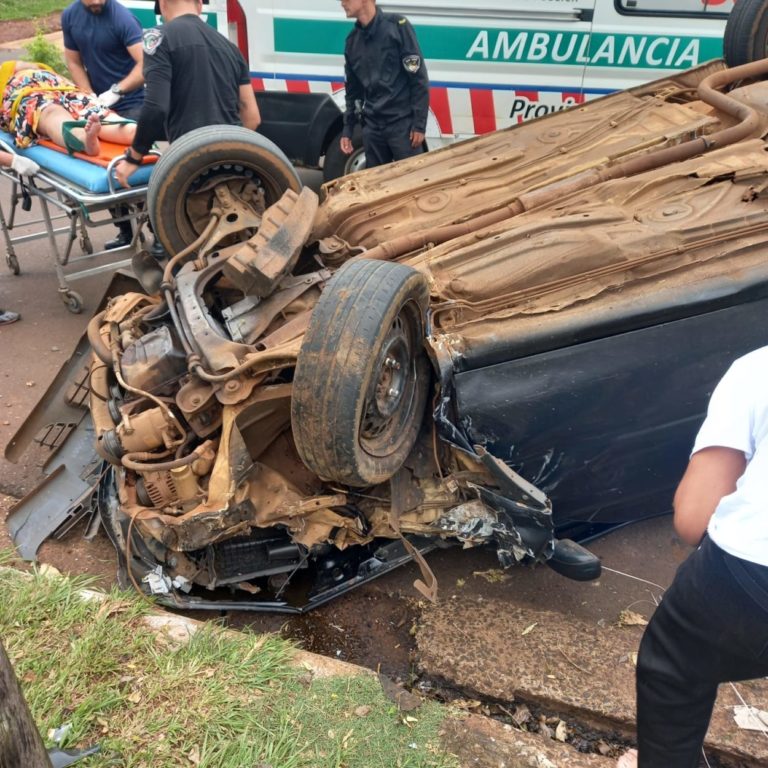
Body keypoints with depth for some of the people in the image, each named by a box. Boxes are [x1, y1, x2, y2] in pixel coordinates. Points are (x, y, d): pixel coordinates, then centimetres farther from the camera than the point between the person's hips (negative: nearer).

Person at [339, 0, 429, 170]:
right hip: (372, 126, 5)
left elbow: (419, 78, -8)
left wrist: (419, 123, -13)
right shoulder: (352, 40, 12)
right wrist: (347, 129, 16)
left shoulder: (396, 26, -5)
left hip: (402, 122, -5)